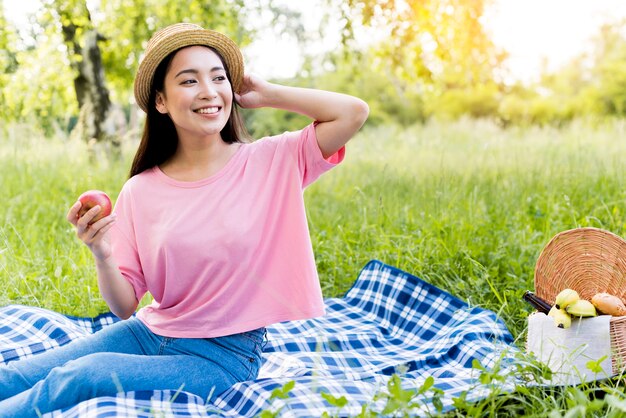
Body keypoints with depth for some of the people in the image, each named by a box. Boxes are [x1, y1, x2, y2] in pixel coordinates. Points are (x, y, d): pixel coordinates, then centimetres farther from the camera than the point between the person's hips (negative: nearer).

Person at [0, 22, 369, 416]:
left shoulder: (270, 162, -7)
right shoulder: (139, 191, -1)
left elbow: (354, 112, -17)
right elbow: (125, 306, 1)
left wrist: (267, 94, -8)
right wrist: (102, 256, -21)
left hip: (224, 355, -3)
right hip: (148, 332, 3)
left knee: (81, 377, -24)